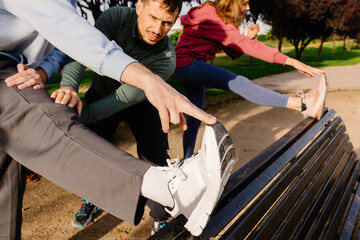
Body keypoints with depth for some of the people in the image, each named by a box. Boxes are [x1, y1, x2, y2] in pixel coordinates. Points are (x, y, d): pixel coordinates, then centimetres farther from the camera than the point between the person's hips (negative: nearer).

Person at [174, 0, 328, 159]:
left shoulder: (220, 19, 15)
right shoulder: (212, 19, -16)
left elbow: (233, 53, 13)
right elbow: (244, 45, -26)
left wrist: (249, 37, -7)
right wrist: (290, 61, -30)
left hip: (193, 69, 11)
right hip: (188, 64, -11)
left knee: (196, 117, 12)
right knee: (239, 83, -27)